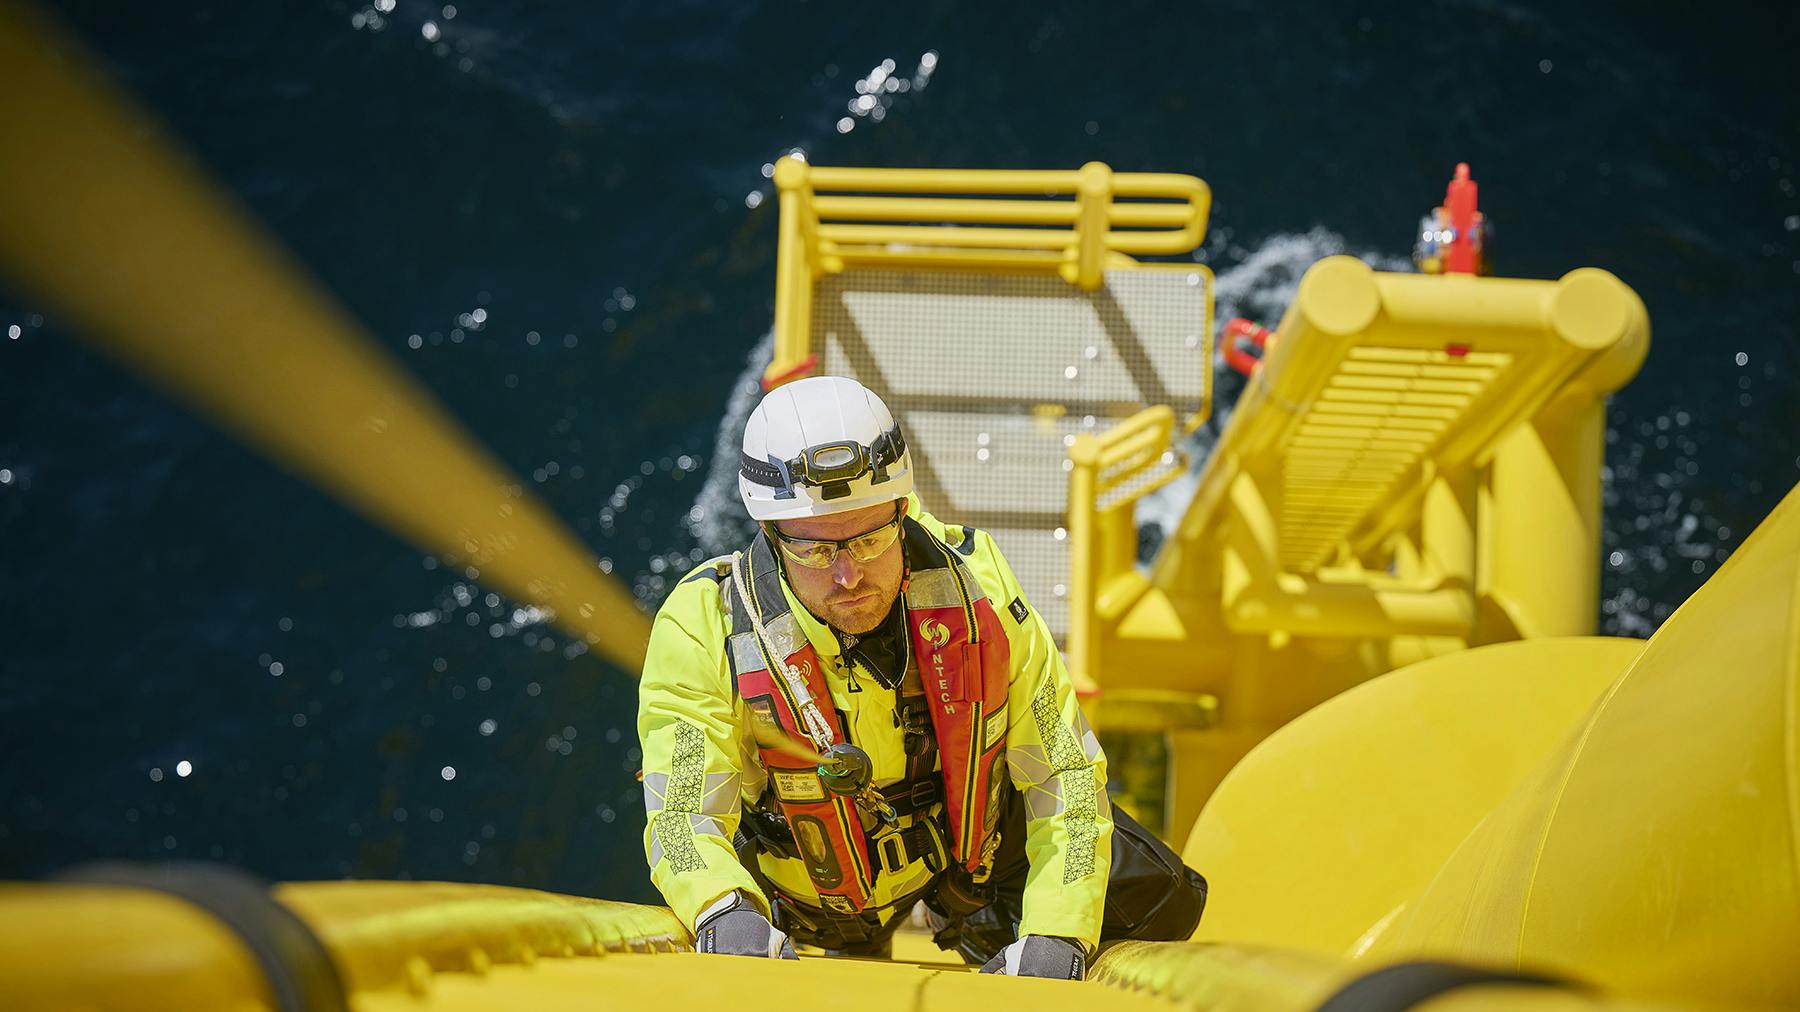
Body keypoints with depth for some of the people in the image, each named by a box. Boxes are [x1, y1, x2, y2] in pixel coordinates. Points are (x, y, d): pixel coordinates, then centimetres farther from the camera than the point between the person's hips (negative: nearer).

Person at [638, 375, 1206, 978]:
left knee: (1155, 900, -2)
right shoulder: (704, 628, -32)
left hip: (977, 834, 0)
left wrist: (1053, 939, -32)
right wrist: (727, 916, -56)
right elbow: (683, 816, -33)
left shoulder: (973, 582, -27)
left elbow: (1065, 773, -21)